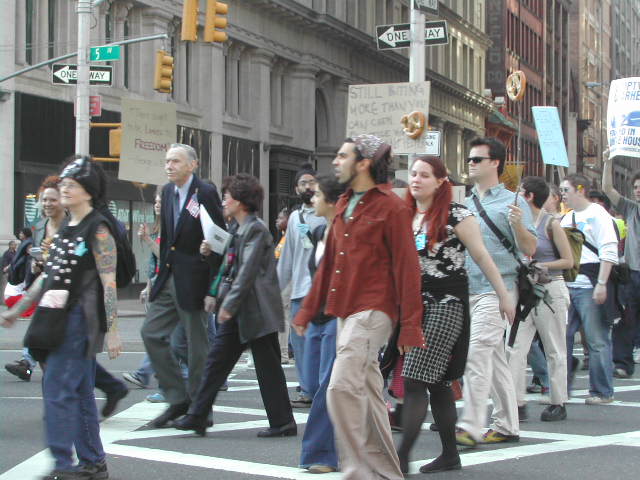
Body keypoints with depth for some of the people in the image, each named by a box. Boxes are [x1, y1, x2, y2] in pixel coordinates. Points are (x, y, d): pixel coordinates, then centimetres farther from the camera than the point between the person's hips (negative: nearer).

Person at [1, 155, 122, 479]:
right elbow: (48, 275, 22)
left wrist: (111, 330, -20)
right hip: (61, 318, 9)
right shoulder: (66, 228, 15)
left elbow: (108, 283, -15)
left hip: (81, 319, -9)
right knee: (80, 393, 11)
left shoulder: (98, 230, -10)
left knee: (58, 389, -11)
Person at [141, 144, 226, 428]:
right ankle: (177, 399, 15)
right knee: (151, 333, 5)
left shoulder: (206, 193, -11)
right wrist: (161, 272, 10)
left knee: (197, 345, 1)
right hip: (168, 277, 8)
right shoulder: (168, 191, 11)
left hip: (193, 280, -7)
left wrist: (213, 287, -15)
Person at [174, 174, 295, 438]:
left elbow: (248, 272, -19)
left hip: (255, 310, -9)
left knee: (267, 367, -2)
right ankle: (197, 417, 10)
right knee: (216, 360, 7)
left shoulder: (257, 229, -13)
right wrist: (215, 294, 6)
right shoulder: (237, 230, 15)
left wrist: (229, 304, -21)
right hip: (236, 311, 9)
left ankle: (283, 423, 8)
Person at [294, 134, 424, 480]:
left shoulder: (391, 208, -8)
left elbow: (407, 268, -12)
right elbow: (329, 261, 20)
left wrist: (410, 327, -16)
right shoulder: (344, 205, 16)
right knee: (366, 392, 12)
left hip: (373, 311, -8)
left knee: (343, 387, -18)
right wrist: (308, 310, 18)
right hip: (346, 310, 9)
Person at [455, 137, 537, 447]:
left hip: (496, 290, -7)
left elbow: (529, 250, -9)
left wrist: (518, 225, -25)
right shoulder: (465, 205, 17)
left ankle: (470, 426, -20)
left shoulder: (510, 203, -4)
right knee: (495, 358, 11)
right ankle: (507, 426, 17)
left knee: (476, 352, -18)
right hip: (467, 291, 7)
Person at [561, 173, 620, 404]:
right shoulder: (566, 218, 19)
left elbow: (609, 252, -11)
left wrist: (601, 284, -18)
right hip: (567, 287, 7)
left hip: (590, 287, -7)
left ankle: (602, 392, 6)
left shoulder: (597, 214, -4)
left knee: (597, 341, -2)